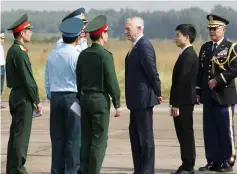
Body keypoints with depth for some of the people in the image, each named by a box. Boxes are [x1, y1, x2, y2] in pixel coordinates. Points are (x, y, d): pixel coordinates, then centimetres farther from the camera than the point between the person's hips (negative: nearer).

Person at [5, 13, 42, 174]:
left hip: (15, 96, 10)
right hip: (24, 98, -10)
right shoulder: (20, 52, -17)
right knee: (21, 135, -7)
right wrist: (37, 100, -12)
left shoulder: (12, 50, 13)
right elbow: (28, 79, -18)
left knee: (16, 134, 13)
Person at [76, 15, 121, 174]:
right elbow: (112, 82, -13)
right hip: (100, 99, -7)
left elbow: (78, 79, 11)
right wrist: (117, 104, -7)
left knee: (86, 138, 10)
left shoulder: (83, 54, 7)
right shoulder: (105, 55, -13)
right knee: (99, 140, -3)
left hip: (85, 98, 7)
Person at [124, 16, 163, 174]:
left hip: (143, 98, -10)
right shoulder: (138, 46, 14)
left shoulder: (144, 46, -17)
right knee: (135, 134, 15)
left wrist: (158, 93, -10)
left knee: (145, 136, -3)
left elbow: (152, 71, -18)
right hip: (137, 100, 10)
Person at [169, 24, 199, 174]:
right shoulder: (189, 54, 15)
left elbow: (183, 81, -20)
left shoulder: (188, 55, -16)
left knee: (186, 134, -4)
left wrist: (176, 104, -20)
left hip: (183, 101, -10)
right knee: (184, 134, 12)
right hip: (184, 101, 10)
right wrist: (175, 102, 19)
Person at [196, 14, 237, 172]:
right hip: (208, 96, 6)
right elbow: (200, 70, 16)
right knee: (210, 131, 7)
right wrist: (198, 92, 10)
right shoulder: (205, 48, 15)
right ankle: (213, 161, 13)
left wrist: (218, 80, -18)